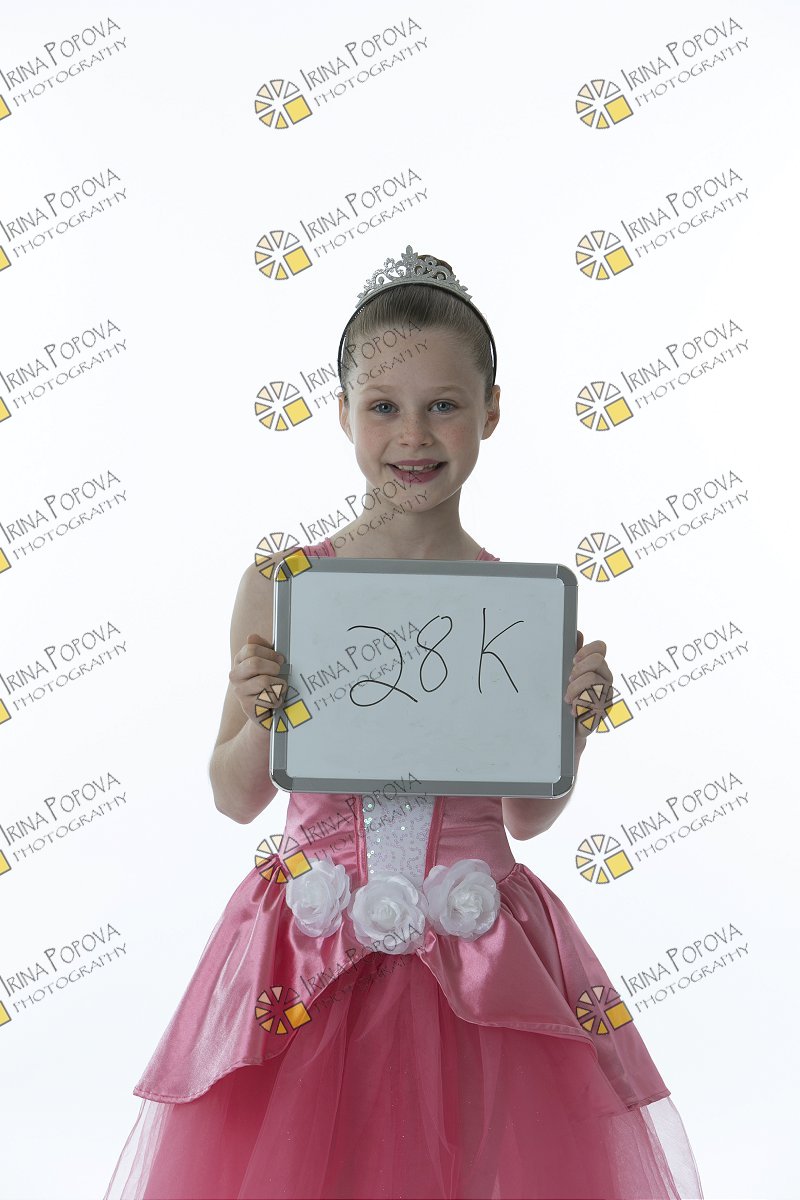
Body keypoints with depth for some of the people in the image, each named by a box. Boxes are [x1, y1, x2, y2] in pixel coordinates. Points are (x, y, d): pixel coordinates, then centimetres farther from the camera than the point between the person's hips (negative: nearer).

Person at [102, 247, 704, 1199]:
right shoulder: (279, 586, -3)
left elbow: (528, 818, 8)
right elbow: (236, 798, 4)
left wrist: (570, 728, -9)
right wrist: (261, 720, -15)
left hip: (481, 965, 1)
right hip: (313, 958, 0)